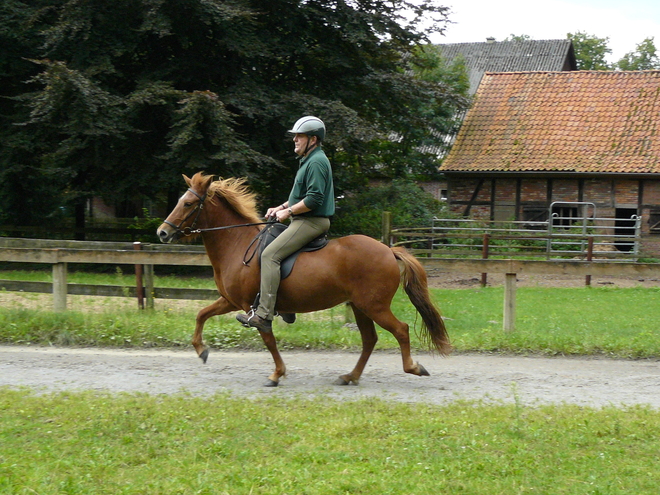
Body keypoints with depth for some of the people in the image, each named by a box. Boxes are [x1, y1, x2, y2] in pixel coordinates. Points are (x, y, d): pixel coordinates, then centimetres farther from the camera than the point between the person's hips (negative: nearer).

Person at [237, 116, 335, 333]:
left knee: (270, 255, -21)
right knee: (270, 249, 22)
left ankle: (264, 315, -28)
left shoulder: (317, 162, -15)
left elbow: (314, 199, -23)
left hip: (311, 222, -12)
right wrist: (281, 207, 16)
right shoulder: (308, 161, 20)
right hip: (304, 221, 12)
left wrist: (288, 212, -16)